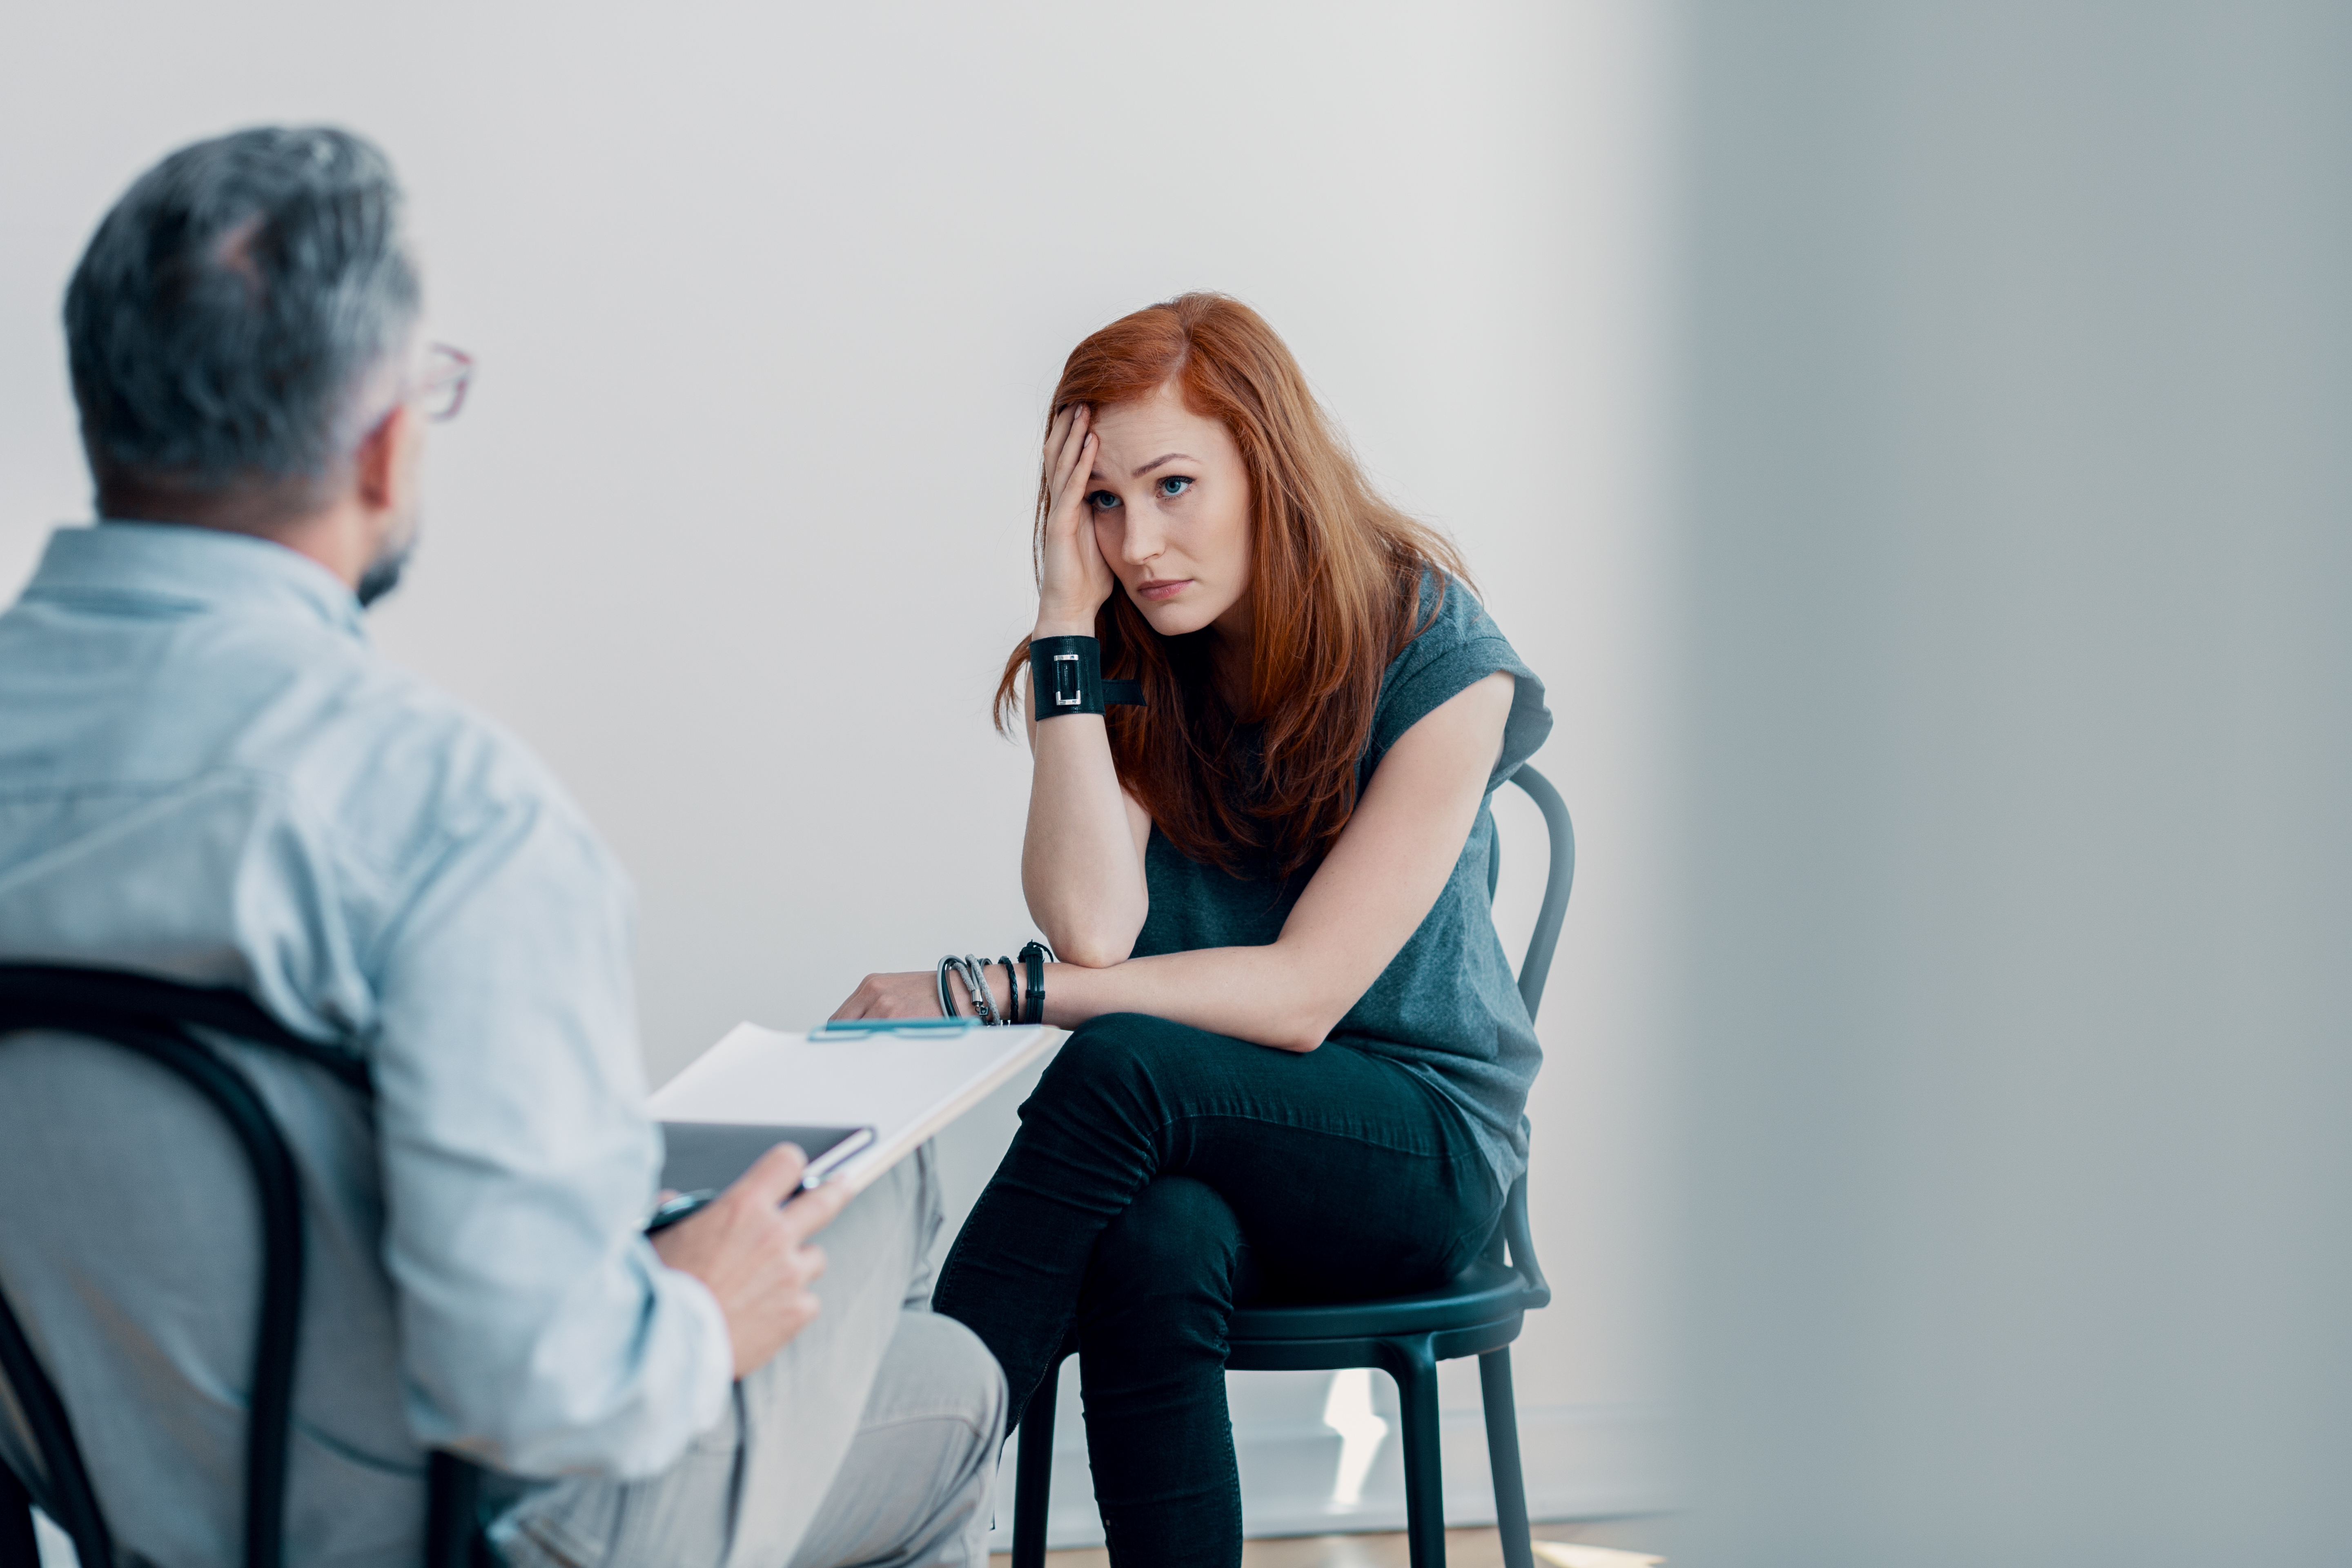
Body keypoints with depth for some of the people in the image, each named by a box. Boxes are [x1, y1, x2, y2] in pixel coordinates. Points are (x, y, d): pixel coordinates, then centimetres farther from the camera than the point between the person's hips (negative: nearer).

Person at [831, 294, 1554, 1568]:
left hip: (1423, 1140, -3)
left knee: (1125, 1066, -32)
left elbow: (1300, 996, -17)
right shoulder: (1130, 658, 1)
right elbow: (1095, 929, -16)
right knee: (1156, 1251, -35)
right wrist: (1068, 628, -18)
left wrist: (980, 994, -19)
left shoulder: (1438, 659, -12)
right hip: (1196, 1149, 3)